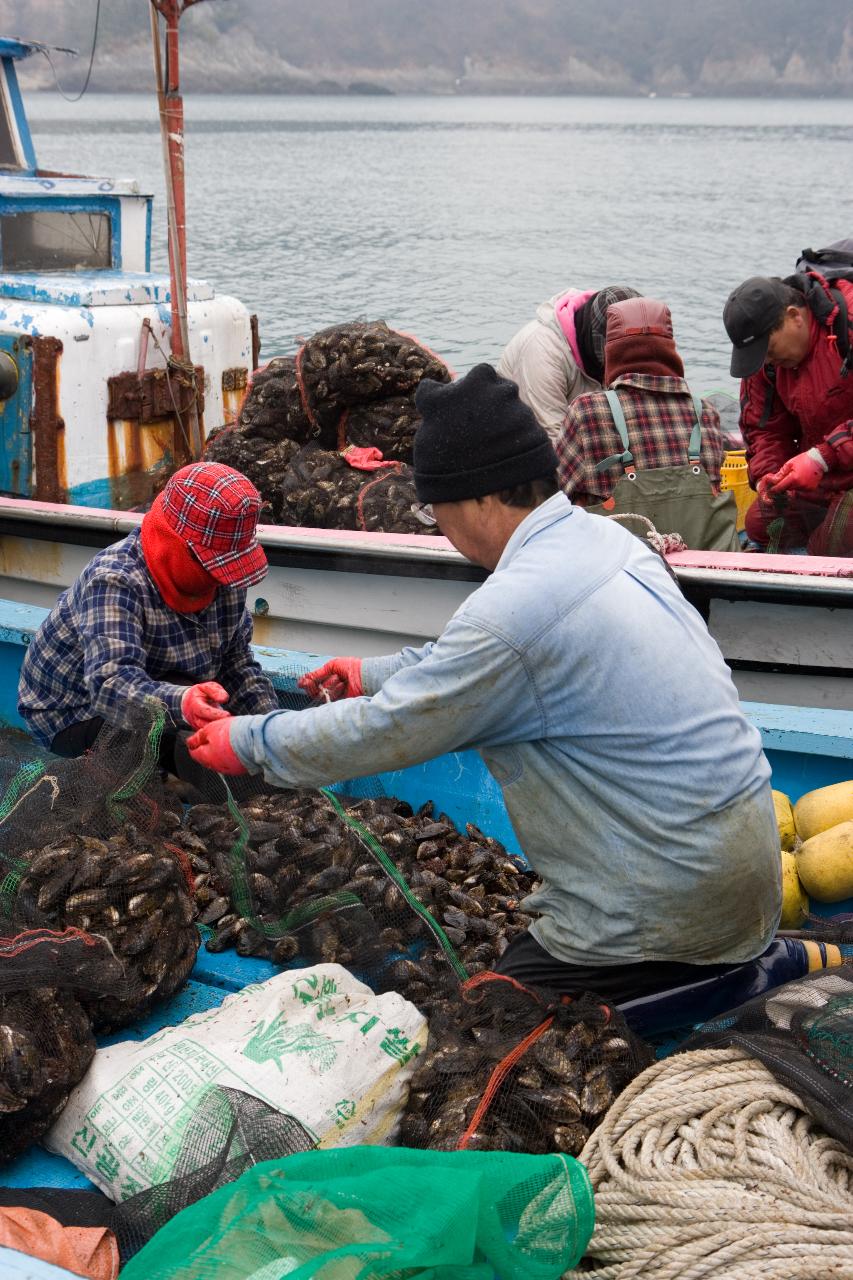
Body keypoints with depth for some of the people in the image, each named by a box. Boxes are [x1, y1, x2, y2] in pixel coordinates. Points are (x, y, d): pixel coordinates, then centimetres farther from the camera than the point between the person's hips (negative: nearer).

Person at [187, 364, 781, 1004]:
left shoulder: (515, 608, -24)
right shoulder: (601, 537, 4)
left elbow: (384, 732, -13)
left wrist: (250, 741, 1)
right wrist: (377, 673, 28)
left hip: (679, 891, -9)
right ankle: (767, 957, 14)